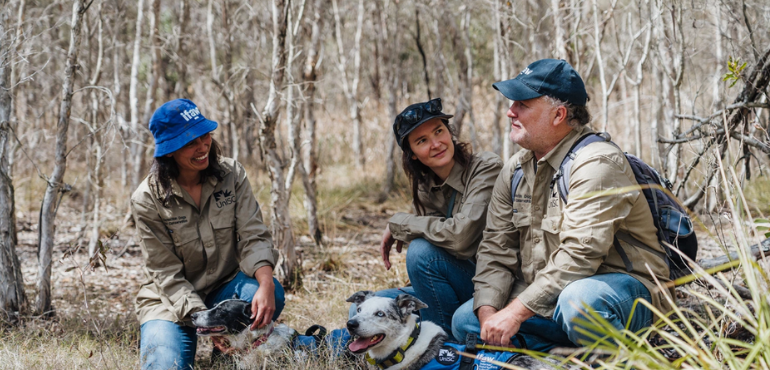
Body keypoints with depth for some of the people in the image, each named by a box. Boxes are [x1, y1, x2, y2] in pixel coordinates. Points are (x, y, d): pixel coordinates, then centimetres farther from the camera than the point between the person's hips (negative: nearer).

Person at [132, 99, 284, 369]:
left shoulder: (231, 174, -6)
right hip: (172, 301, -2)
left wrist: (266, 283, -35)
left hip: (225, 286, 3)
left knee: (271, 296, -29)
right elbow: (168, 276, -16)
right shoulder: (147, 200, -15)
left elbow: (253, 236, -13)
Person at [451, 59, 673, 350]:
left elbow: (579, 255, -27)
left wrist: (516, 312, -27)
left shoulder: (596, 163, -19)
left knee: (579, 300, -40)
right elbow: (496, 247, 7)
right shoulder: (515, 170, 9)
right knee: (464, 320, -2)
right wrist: (488, 312, -10)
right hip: (548, 296, 8)